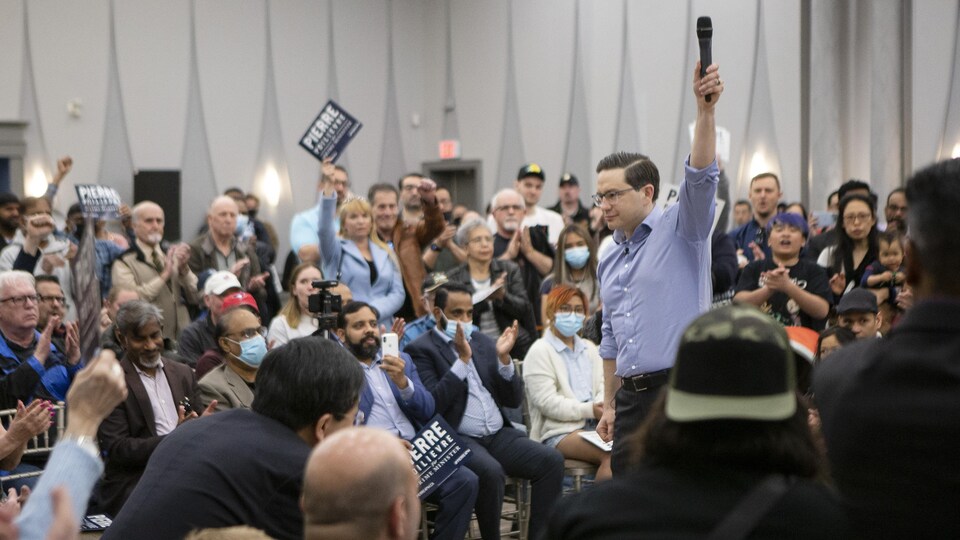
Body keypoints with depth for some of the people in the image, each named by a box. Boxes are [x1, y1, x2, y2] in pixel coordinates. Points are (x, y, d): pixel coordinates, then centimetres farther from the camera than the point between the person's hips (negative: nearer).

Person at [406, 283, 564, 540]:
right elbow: (432, 404, -15)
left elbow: (513, 400, 12)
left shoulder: (483, 342, 17)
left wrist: (503, 358, -4)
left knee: (552, 460, -16)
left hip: (499, 435, 6)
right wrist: (462, 359, -17)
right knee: (490, 471, -34)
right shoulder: (420, 350, 0)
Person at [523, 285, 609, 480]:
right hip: (558, 432, -6)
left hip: (594, 425, 6)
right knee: (611, 454, -32)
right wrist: (589, 410, -16)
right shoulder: (539, 352, 1)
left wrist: (603, 405, -7)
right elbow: (547, 403, -9)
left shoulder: (589, 348, 24)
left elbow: (602, 386, 18)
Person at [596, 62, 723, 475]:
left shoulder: (680, 230, -1)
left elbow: (701, 176, -18)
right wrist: (609, 404, 21)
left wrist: (705, 110, -30)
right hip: (632, 398, 7)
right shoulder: (610, 262, 20)